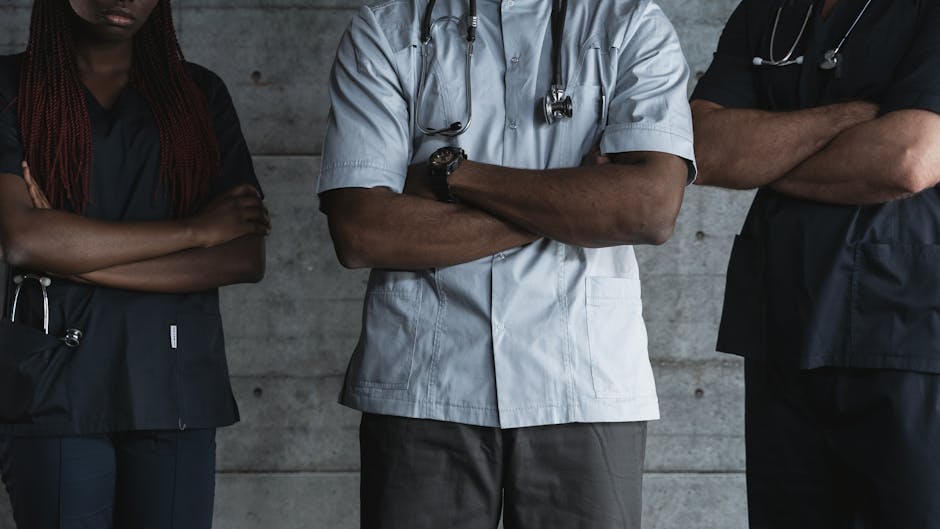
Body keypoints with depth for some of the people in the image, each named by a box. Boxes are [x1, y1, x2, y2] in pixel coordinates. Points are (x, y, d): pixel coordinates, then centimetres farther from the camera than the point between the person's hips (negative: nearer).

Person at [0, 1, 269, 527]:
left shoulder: (200, 92, 11)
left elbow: (247, 258, 0)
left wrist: (84, 260, -8)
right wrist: (196, 228, -7)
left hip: (175, 385, 2)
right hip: (56, 383, -1)